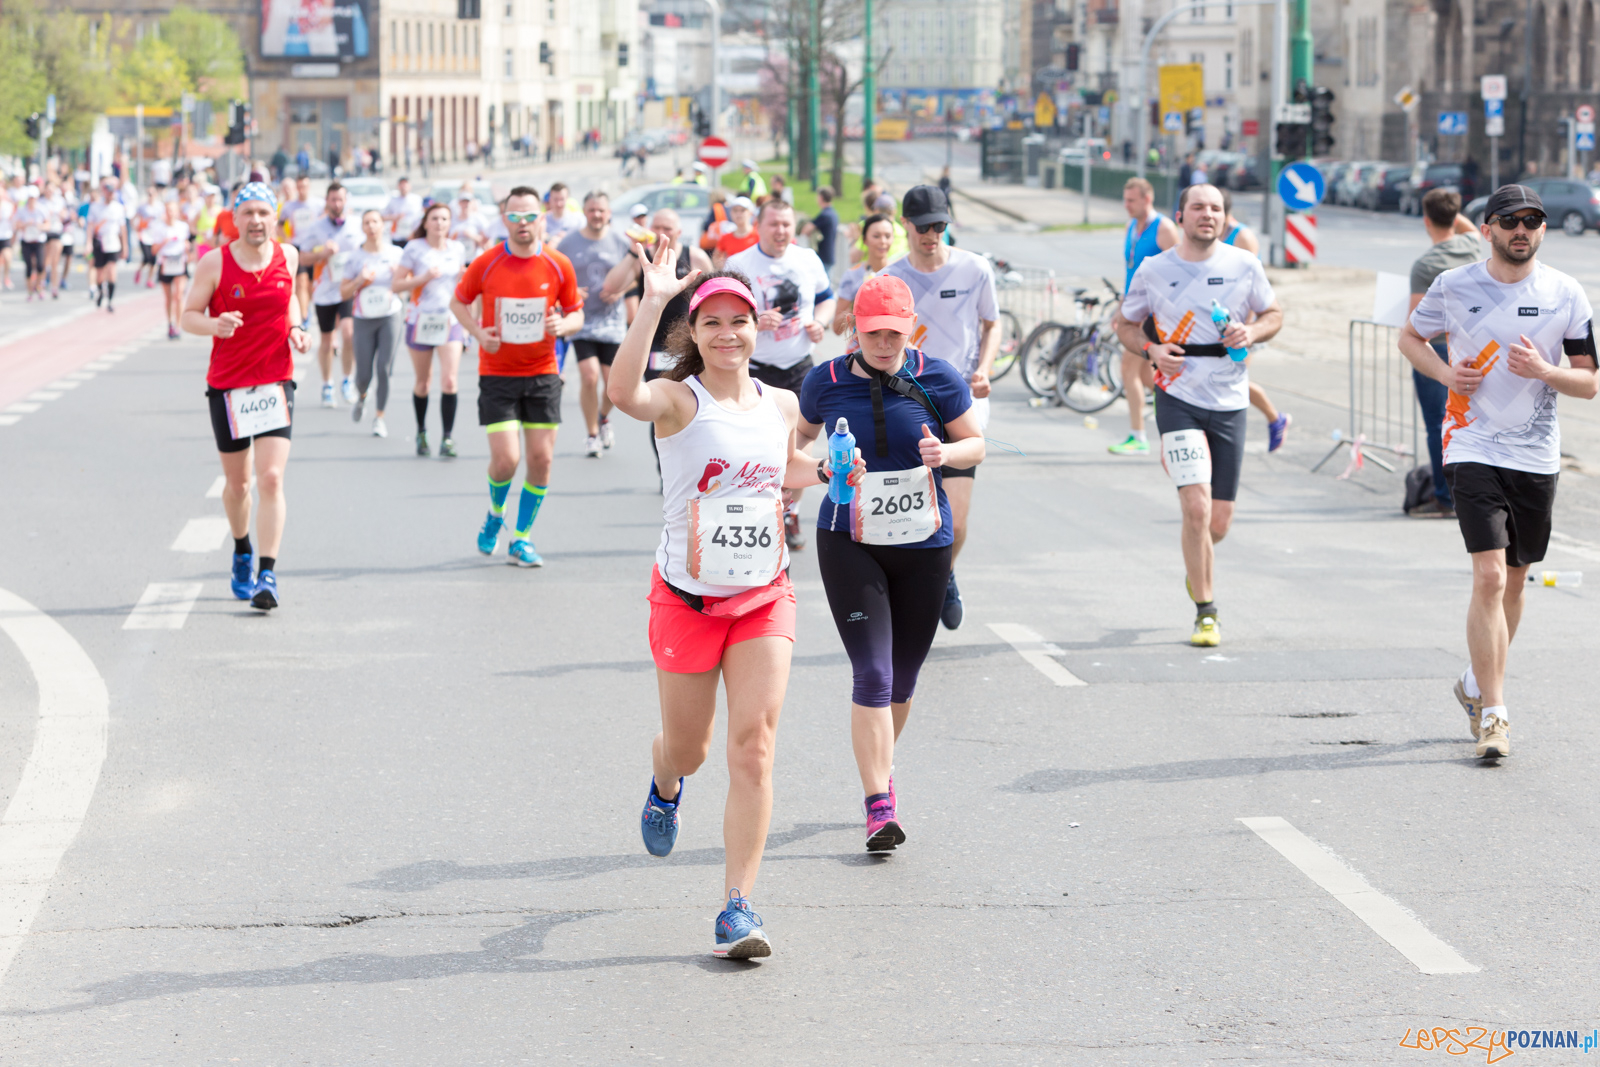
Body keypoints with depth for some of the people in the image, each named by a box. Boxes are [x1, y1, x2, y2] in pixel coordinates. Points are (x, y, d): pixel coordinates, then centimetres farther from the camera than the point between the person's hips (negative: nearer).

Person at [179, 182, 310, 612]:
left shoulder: (287, 256, 2)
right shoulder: (215, 262, -7)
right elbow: (188, 315, -2)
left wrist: (295, 328, 2)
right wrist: (215, 325, -24)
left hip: (275, 383, 1)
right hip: (227, 384, -1)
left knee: (271, 478, -13)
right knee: (237, 483, 10)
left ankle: (268, 575, -14)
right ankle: (242, 553, 39)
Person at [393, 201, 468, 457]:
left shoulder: (457, 250, 7)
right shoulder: (414, 248, -4)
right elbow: (397, 285, -7)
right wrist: (423, 278, -19)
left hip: (450, 321, 1)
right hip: (421, 320, -1)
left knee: (450, 381, -13)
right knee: (423, 382, 8)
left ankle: (447, 438, -11)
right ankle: (421, 433, 27)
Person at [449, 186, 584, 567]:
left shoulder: (559, 266, -3)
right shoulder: (486, 264, -6)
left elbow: (576, 314, 7)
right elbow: (458, 301, 9)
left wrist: (563, 324, -16)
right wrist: (478, 332, -9)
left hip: (542, 374, 2)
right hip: (497, 374, -2)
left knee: (541, 459, 0)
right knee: (505, 459, -12)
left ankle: (521, 538, 16)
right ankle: (495, 515, 20)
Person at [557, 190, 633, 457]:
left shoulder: (621, 242, 0)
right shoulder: (568, 243, -1)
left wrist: (620, 290, -10)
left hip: (612, 321, 1)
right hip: (581, 321, -1)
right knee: (589, 376, -14)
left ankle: (604, 418, 34)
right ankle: (592, 434, 3)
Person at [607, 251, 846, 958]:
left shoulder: (782, 405, 4)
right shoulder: (678, 400, -12)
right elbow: (624, 395, -36)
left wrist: (823, 472, 4)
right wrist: (652, 303, -41)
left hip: (764, 598, 2)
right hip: (688, 599, -2)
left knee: (753, 746, -11)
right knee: (688, 747, 14)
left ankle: (737, 908, -9)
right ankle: (664, 789, 54)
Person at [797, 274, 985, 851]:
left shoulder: (937, 378, -3)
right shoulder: (826, 381, -3)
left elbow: (976, 445, 6)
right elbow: (802, 435, 16)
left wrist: (945, 453, -16)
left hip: (923, 544, 2)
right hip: (850, 544, -2)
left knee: (903, 676, 12)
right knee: (872, 673, -13)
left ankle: (880, 763, 38)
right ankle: (879, 804, -13)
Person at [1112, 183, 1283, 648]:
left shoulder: (1244, 265, 2)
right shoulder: (1154, 270, 0)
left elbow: (1274, 315, 13)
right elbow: (1125, 323, 12)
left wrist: (1251, 332, -9)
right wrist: (1151, 348, -9)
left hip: (1229, 401, 2)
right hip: (1178, 396, -2)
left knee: (1219, 522, 5)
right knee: (1196, 507, -17)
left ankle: (1198, 568, 41)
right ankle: (1206, 613, -5)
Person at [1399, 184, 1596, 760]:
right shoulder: (1453, 286, -3)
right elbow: (1410, 336, 13)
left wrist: (1543, 371, -17)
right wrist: (1445, 373, -6)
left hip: (1538, 454, 3)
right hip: (1474, 448, -3)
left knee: (1515, 580, 14)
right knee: (1489, 577, -15)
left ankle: (1478, 683, 37)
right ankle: (1493, 714, -12)